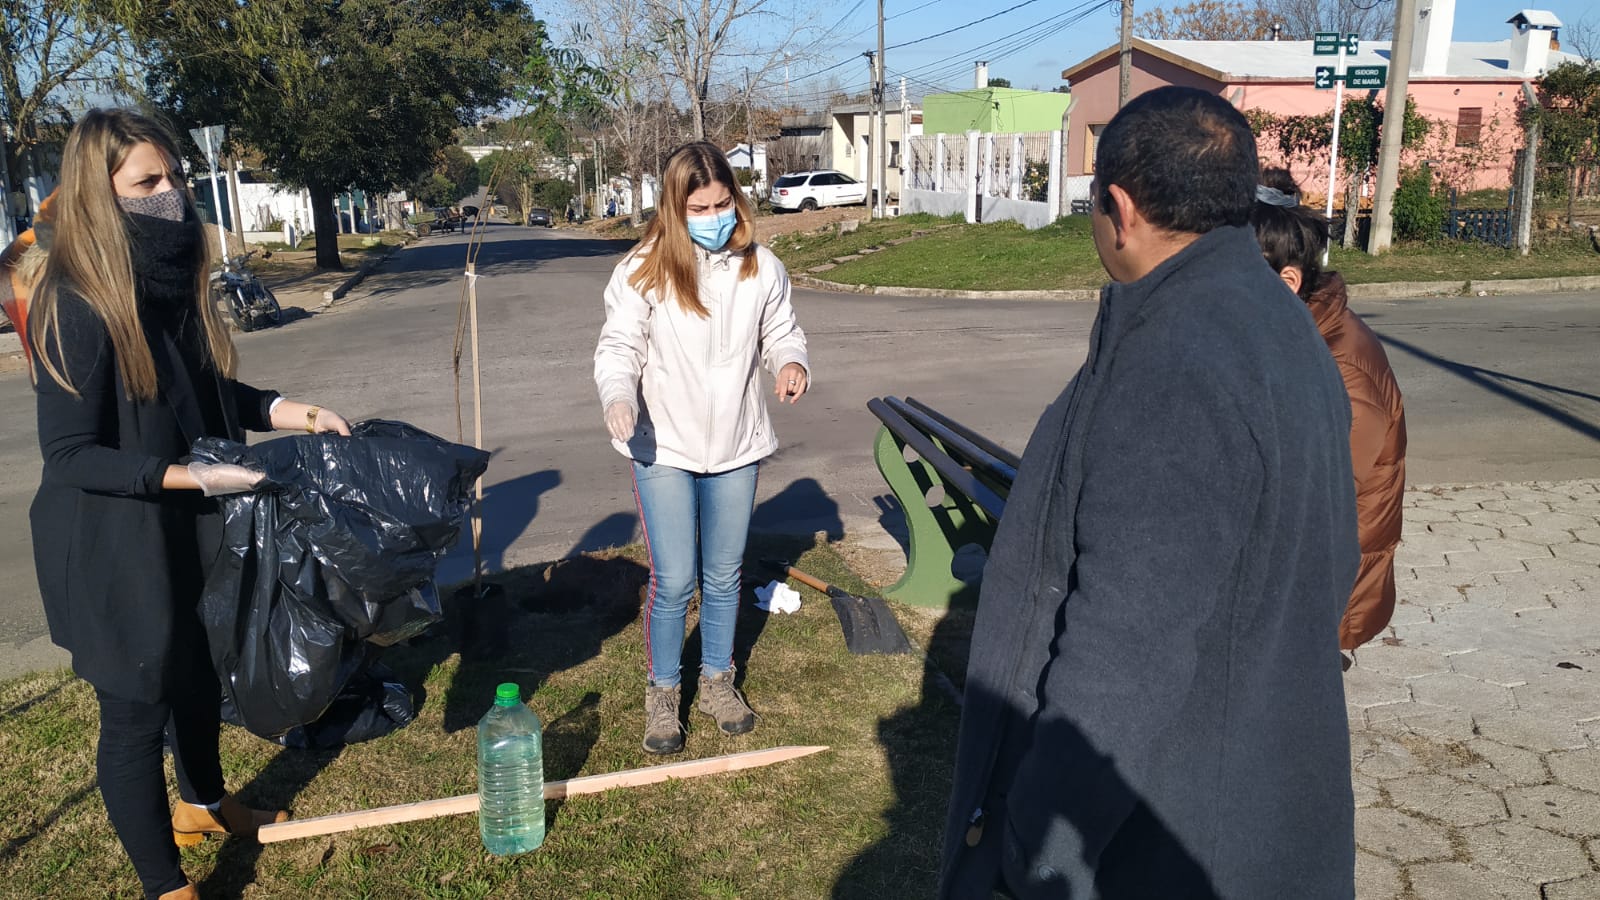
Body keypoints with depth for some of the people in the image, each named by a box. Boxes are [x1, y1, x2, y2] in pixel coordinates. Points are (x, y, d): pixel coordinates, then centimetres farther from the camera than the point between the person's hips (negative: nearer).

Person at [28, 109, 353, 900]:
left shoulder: (171, 284, 1)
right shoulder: (76, 307, -22)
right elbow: (70, 454, -21)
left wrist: (293, 412, -1)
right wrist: (191, 476, -29)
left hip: (187, 532, 8)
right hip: (112, 548, -8)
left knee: (199, 676, 24)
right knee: (135, 709, 7)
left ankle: (204, 802, 50)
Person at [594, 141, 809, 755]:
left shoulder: (760, 268, -2)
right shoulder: (643, 271, -9)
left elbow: (781, 334, 9)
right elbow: (618, 346, -7)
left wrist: (792, 363, -14)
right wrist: (618, 396, -28)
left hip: (736, 449, 3)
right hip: (663, 449, -3)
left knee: (724, 575, 16)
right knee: (673, 582, 0)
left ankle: (717, 681, 36)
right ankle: (662, 694, 22)